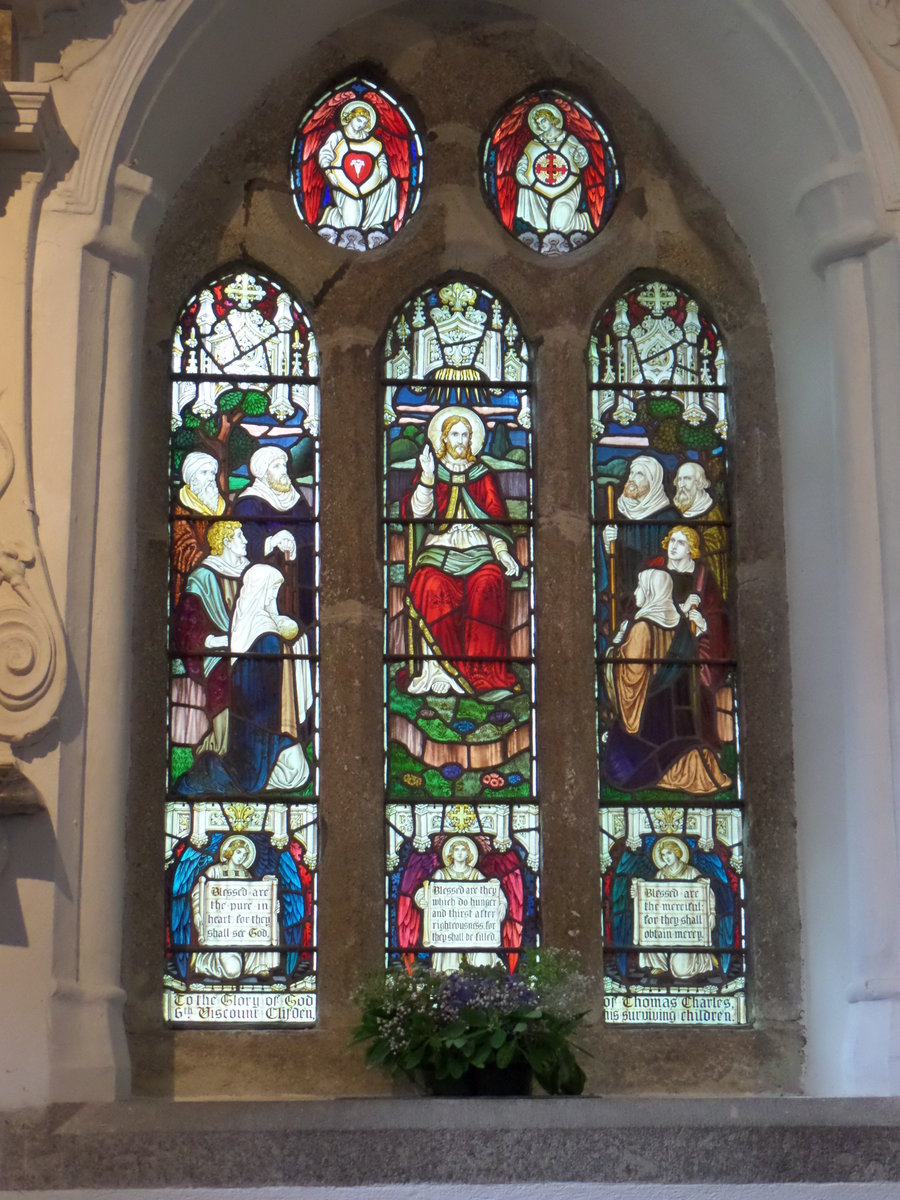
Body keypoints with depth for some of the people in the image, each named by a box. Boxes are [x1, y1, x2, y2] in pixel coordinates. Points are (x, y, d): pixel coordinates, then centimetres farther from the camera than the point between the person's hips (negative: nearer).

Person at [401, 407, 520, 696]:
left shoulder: (483, 476, 16)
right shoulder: (430, 472, 13)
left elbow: (497, 517, 11)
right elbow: (413, 512, 0)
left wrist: (503, 552, -5)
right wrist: (427, 478, -13)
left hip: (478, 549, 0)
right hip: (439, 548, 0)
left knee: (488, 585, -33)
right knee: (431, 586, -34)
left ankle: (485, 675, -33)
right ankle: (438, 667, -30)